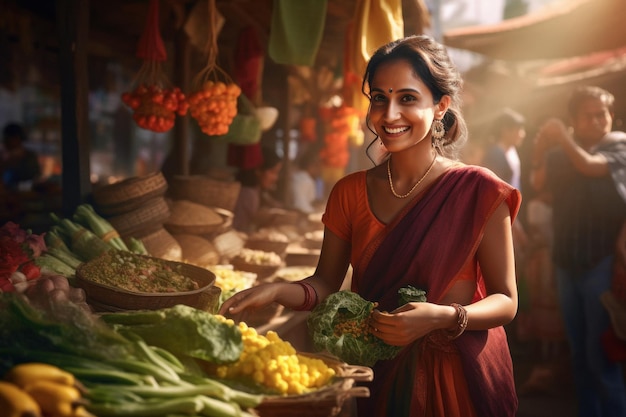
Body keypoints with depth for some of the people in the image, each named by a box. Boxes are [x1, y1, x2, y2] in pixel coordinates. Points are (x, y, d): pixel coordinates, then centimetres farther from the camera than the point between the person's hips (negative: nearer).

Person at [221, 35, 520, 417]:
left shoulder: (478, 192, -13)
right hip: (379, 373, 3)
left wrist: (442, 317, -28)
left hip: (459, 376, -3)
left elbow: (505, 301, -10)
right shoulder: (350, 193, -1)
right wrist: (275, 291, -18)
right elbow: (326, 283, 2)